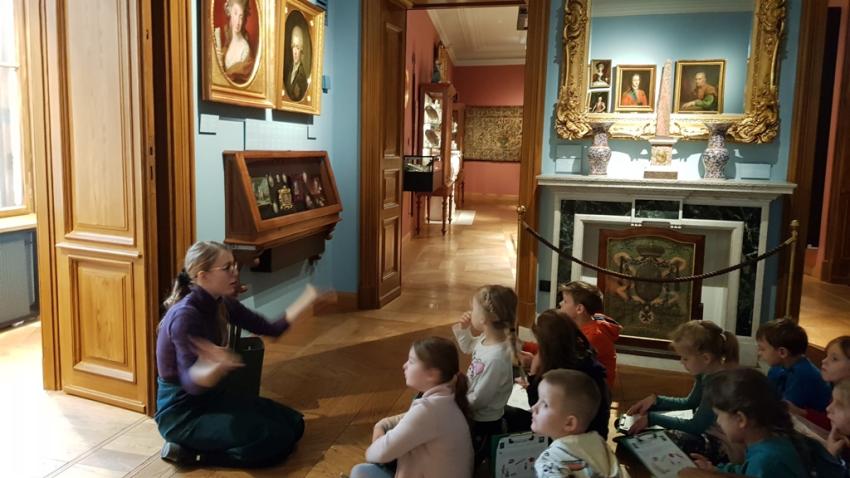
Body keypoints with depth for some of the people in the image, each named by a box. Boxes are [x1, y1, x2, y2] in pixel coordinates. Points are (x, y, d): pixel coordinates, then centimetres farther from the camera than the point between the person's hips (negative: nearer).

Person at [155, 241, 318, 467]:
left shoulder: (222, 303, 0)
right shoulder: (185, 316, -26)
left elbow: (271, 329, 3)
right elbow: (192, 383, -31)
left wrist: (310, 297, -4)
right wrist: (216, 366, -54)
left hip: (212, 396, 9)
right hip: (181, 411, -9)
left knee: (293, 423, 5)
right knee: (276, 438, -19)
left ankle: (195, 447, 7)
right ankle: (191, 452, -3)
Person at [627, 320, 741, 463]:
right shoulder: (705, 372, -2)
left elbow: (695, 427, -25)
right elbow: (690, 402, 14)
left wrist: (652, 418, -22)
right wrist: (655, 400, 0)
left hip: (721, 446, -9)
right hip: (705, 431, 9)